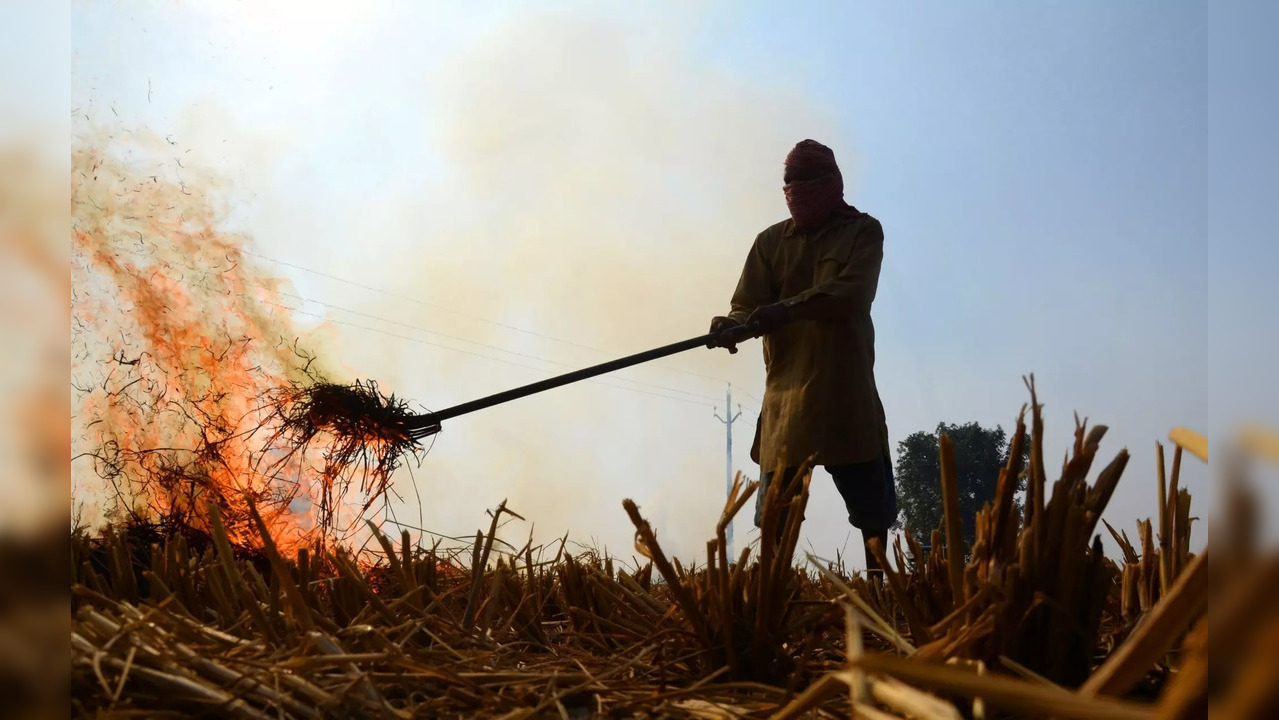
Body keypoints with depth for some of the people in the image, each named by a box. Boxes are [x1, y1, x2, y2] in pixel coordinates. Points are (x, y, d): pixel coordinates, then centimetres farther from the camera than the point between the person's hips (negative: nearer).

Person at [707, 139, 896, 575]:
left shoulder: (862, 232, 2)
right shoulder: (770, 242, 10)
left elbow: (850, 293, -16)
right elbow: (747, 306, 2)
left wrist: (785, 309, -31)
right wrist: (731, 325, -22)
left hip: (847, 389, -2)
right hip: (787, 389, 2)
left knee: (870, 498, 5)